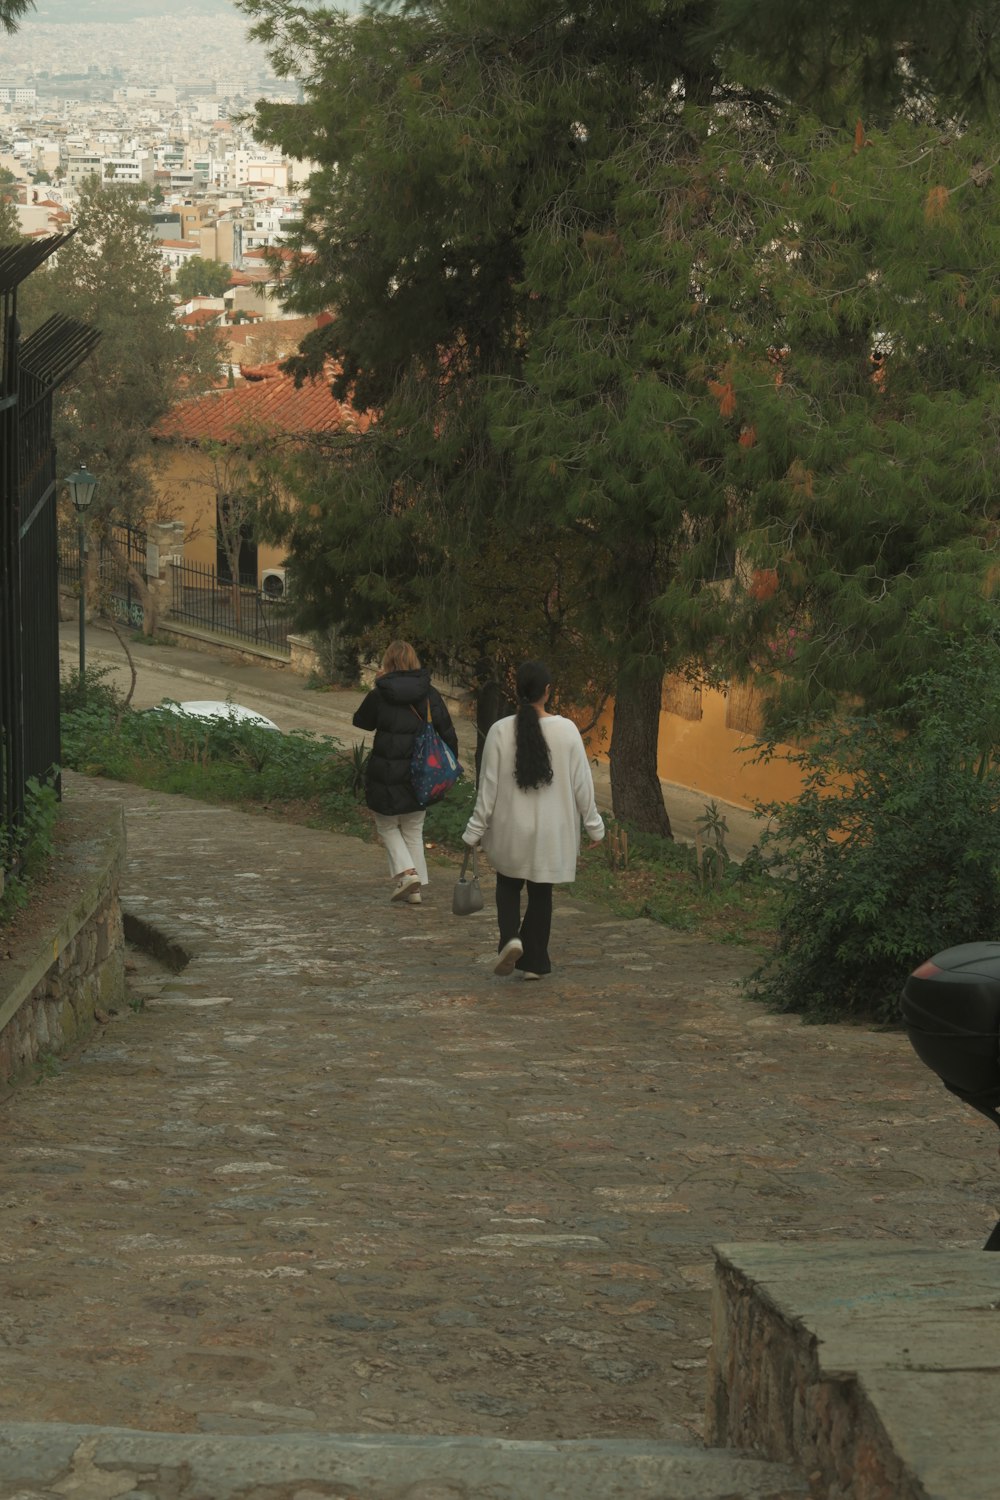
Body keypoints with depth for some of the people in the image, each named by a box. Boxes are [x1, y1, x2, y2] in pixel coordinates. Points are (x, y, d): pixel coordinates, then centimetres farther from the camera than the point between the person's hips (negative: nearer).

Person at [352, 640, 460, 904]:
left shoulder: (379, 695, -11)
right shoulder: (430, 694, -3)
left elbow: (361, 721, 7)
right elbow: (447, 732, -1)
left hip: (386, 774, -3)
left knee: (387, 826, 15)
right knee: (413, 831, 16)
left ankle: (406, 872, -6)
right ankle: (414, 890, 15)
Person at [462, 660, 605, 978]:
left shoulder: (501, 731, -12)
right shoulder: (566, 730, -10)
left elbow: (488, 786, -7)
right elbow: (582, 783, -4)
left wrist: (475, 830, 3)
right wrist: (594, 825, 8)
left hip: (510, 829, 0)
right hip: (552, 832, 1)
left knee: (508, 884, 20)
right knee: (541, 893, 14)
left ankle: (510, 937, -5)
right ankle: (534, 963, 16)